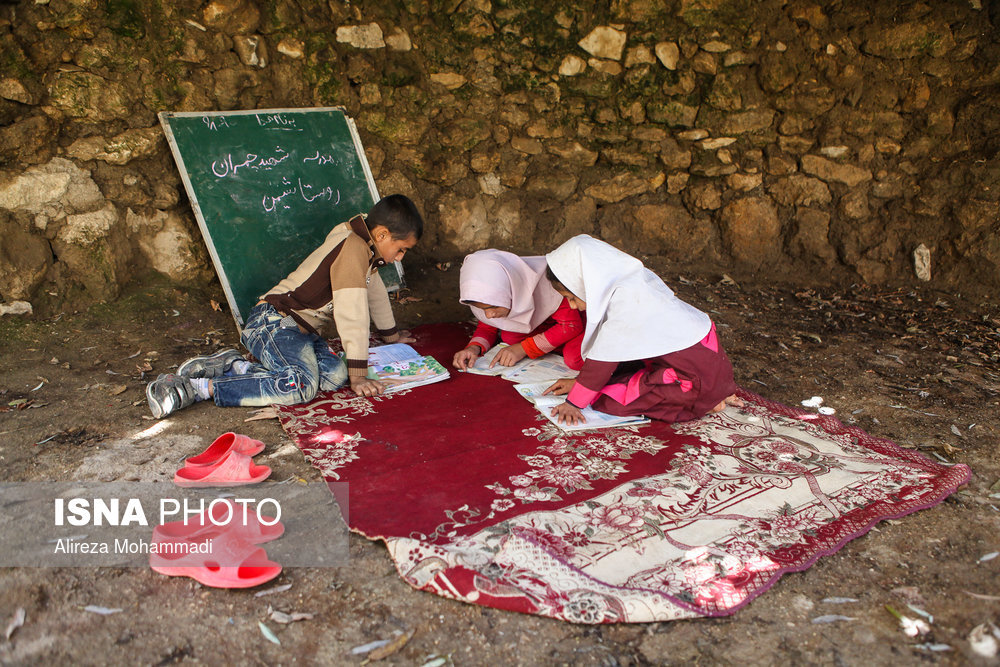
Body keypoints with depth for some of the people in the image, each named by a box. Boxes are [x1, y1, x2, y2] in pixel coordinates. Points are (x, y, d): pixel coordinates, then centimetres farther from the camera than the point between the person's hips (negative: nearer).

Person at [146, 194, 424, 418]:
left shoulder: (363, 248, 17)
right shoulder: (353, 249, -15)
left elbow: (374, 290, 33)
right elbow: (352, 312, -20)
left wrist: (391, 334, 43)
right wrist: (358, 375, -18)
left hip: (299, 330, 10)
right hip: (274, 321, -10)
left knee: (334, 375, -15)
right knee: (301, 385, -32)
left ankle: (234, 366, -7)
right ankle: (194, 388, -24)